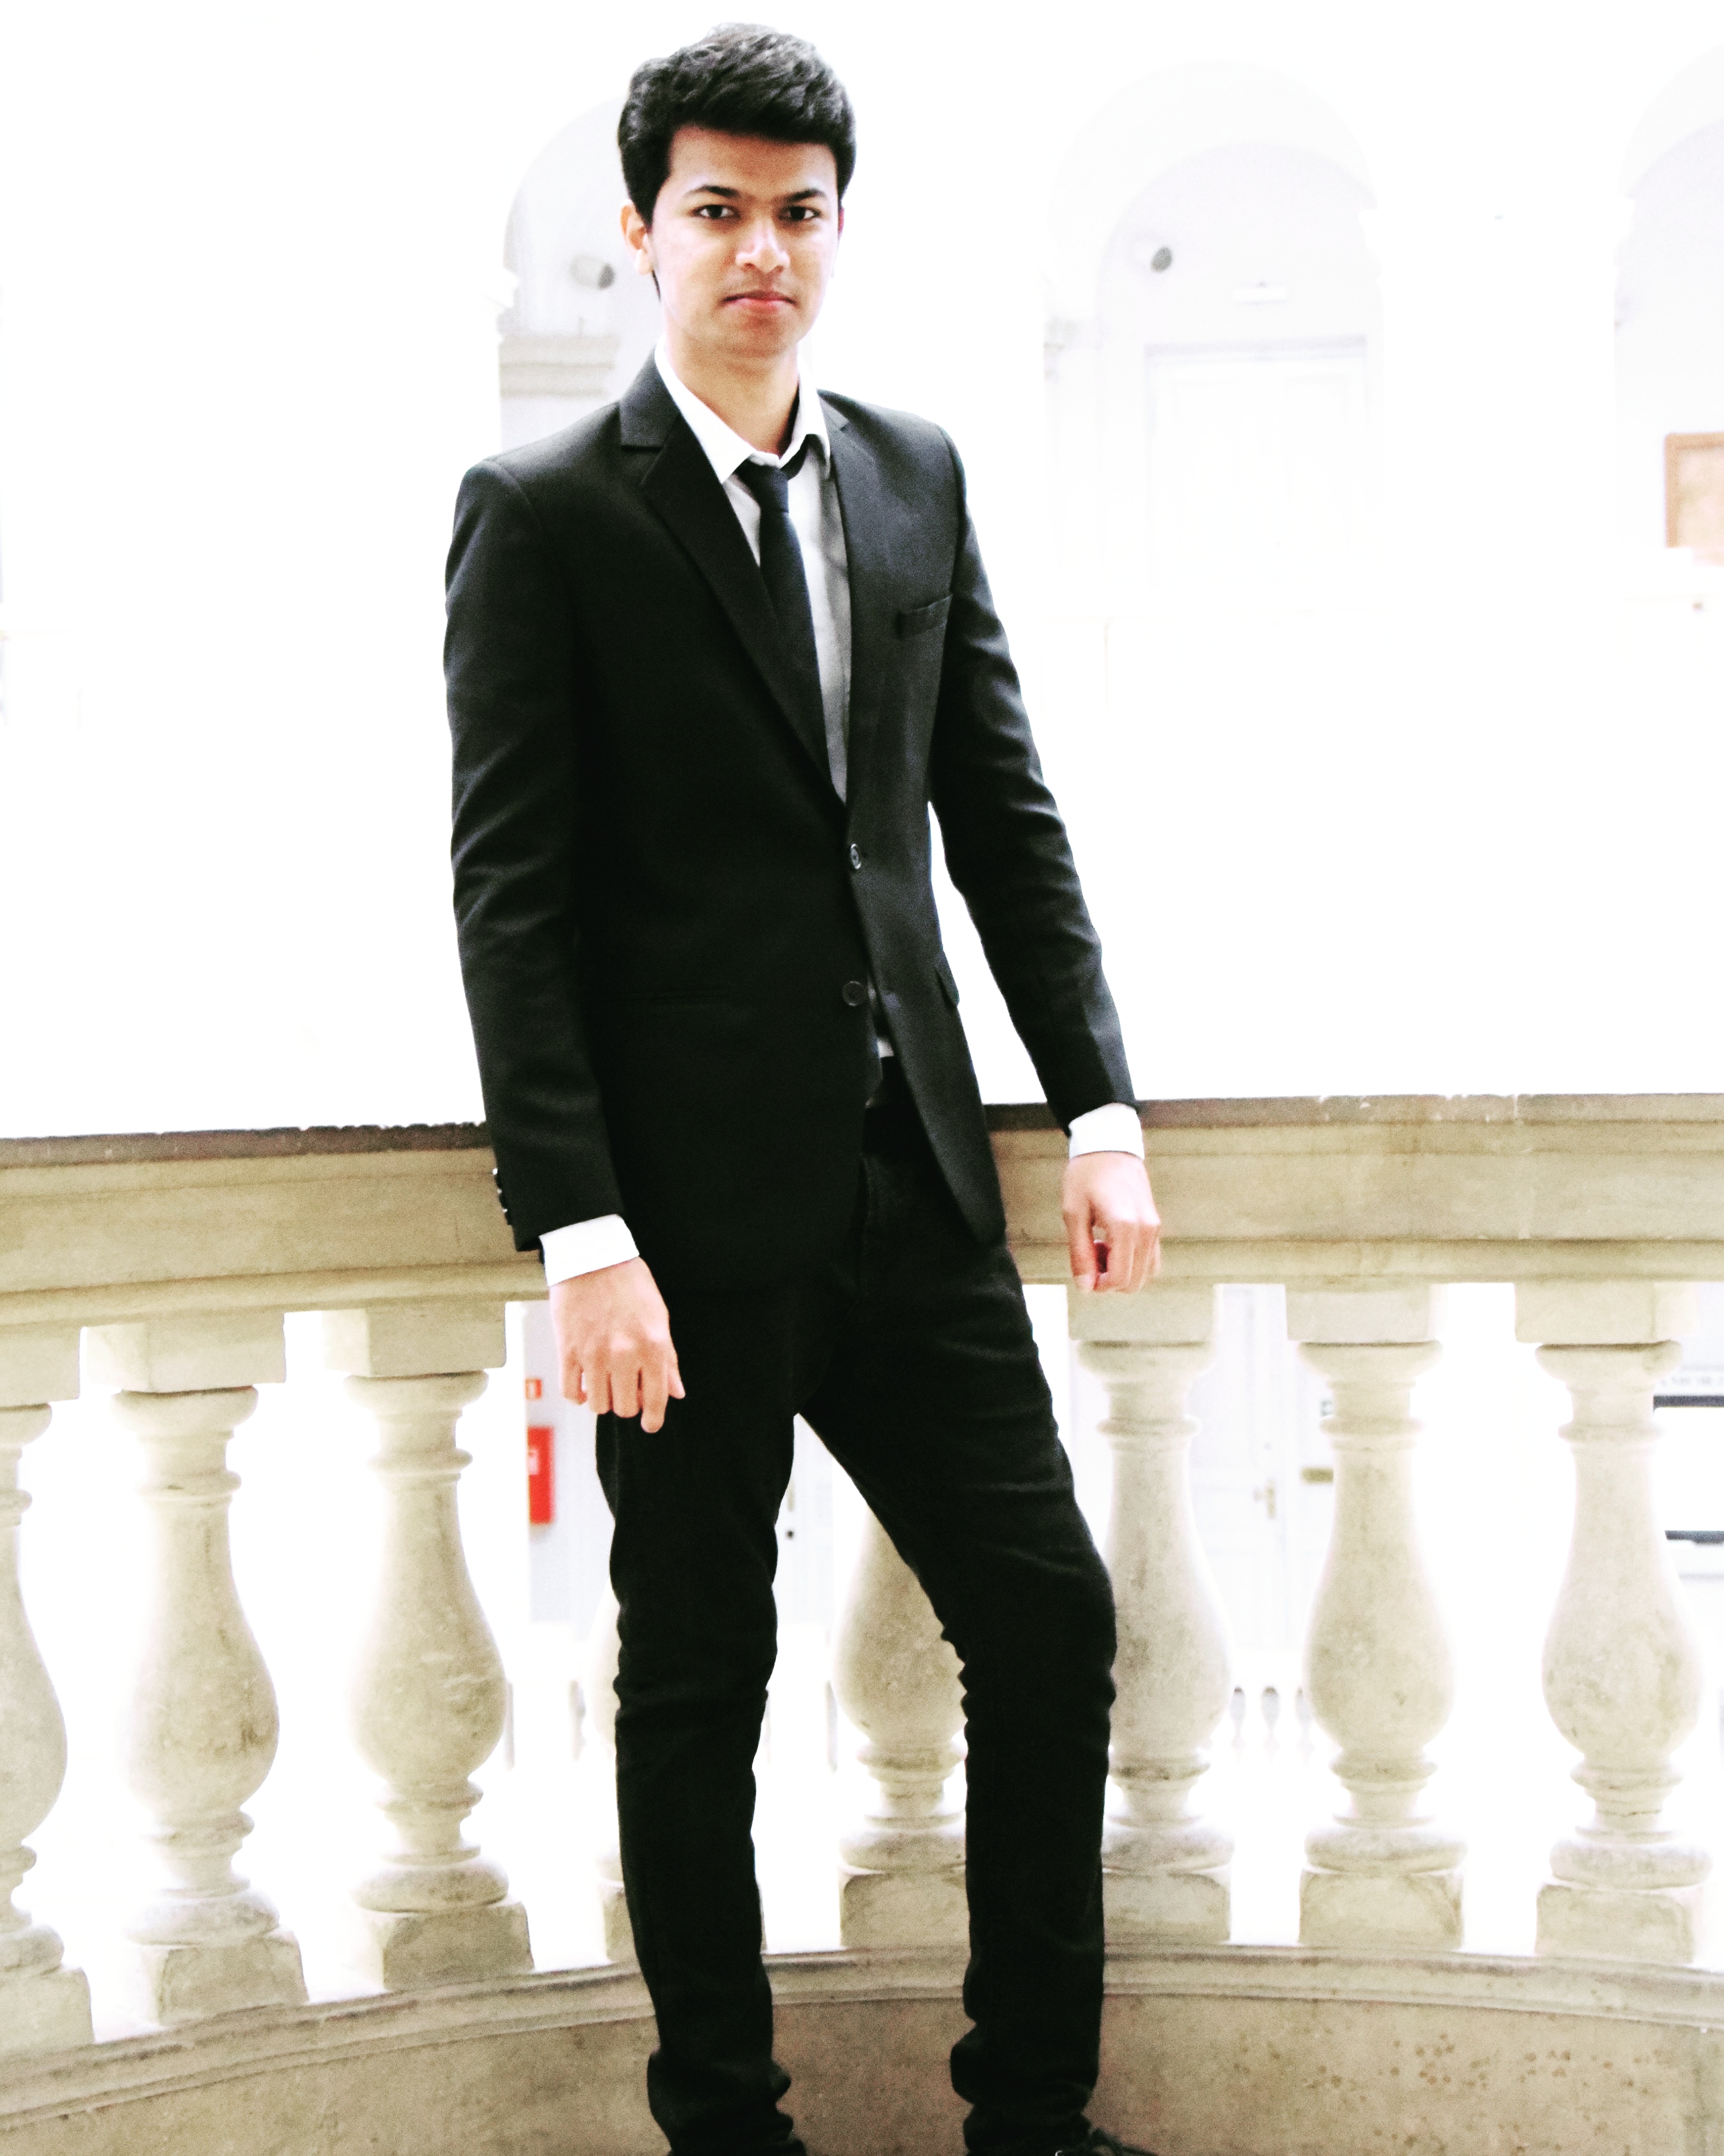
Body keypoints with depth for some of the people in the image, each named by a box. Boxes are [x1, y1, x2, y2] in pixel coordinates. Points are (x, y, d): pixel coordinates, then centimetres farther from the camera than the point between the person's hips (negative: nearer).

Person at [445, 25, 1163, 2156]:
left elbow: (1006, 815, 13)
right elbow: (513, 894, -10)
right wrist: (579, 1235, -17)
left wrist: (1101, 1105, 5)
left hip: (915, 1181, 5)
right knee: (697, 1684, 7)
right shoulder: (543, 510, -6)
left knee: (1053, 1623, 7)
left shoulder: (916, 475, 10)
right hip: (698, 1205, -5)